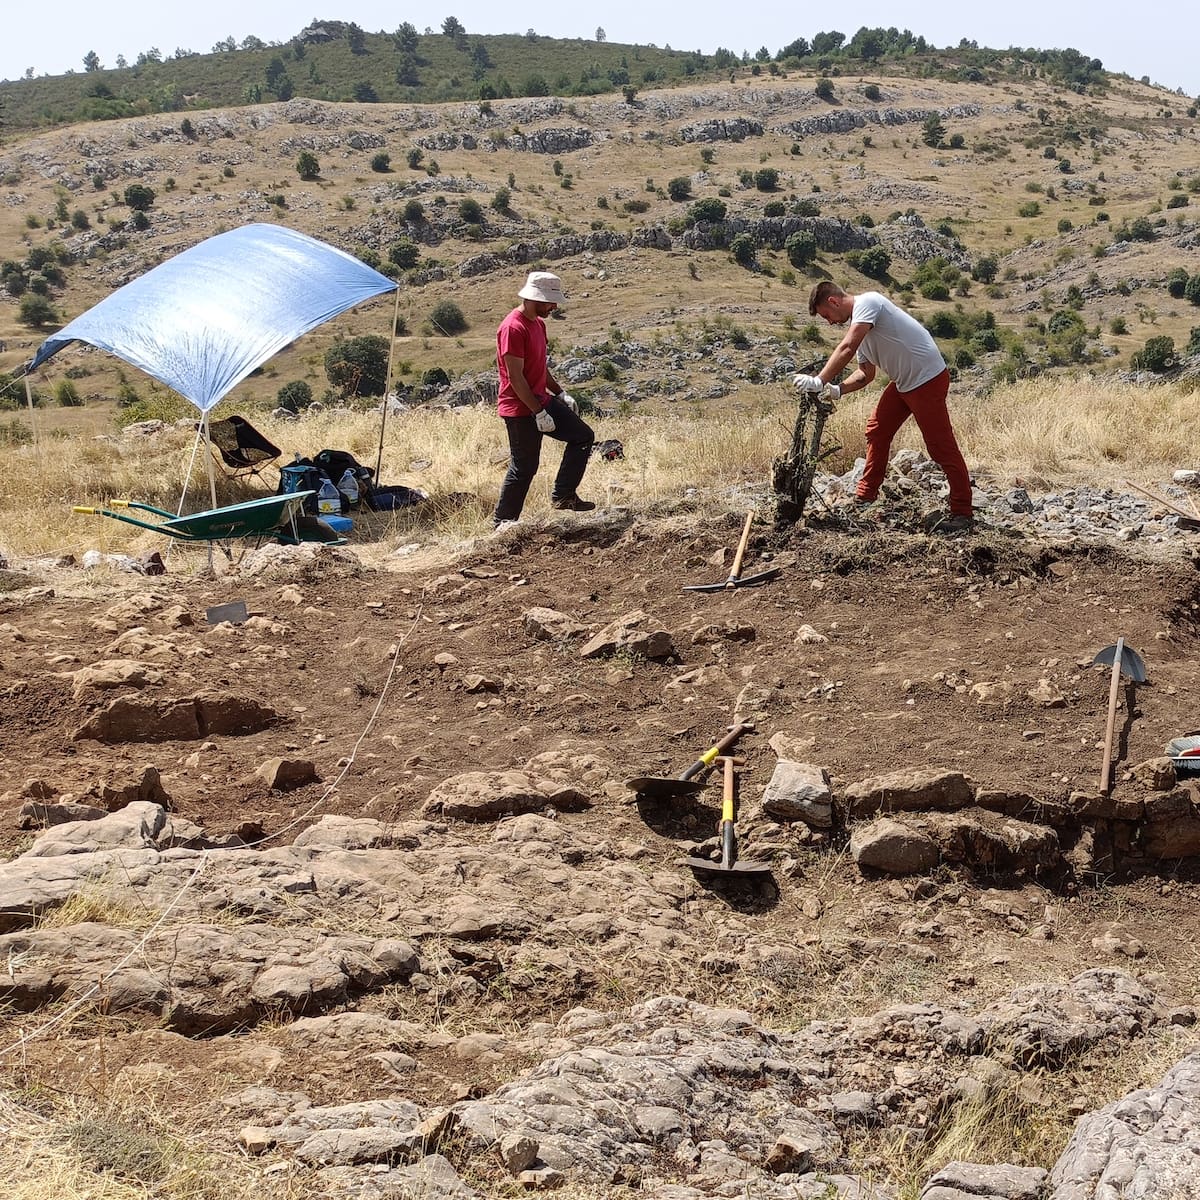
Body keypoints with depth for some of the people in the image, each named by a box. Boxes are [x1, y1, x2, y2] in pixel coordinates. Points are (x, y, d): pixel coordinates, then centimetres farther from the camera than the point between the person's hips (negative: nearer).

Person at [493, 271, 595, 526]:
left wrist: (561, 394, 12)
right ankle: (502, 523, 10)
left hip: (541, 401, 10)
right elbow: (515, 377, -23)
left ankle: (563, 495, 13)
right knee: (524, 467, -2)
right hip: (521, 409, -9)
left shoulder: (538, 323, 10)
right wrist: (539, 413, -21)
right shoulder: (513, 328, -21)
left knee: (583, 436, 9)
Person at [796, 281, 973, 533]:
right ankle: (865, 497, 24)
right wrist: (837, 390, 0)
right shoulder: (858, 323, 13)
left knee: (941, 446, -6)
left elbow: (847, 349, -30)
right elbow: (866, 373, 16)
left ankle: (962, 512, -1)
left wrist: (819, 382, -30)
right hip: (904, 381, 10)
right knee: (876, 432, 15)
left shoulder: (867, 302, -17)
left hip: (927, 378, -10)